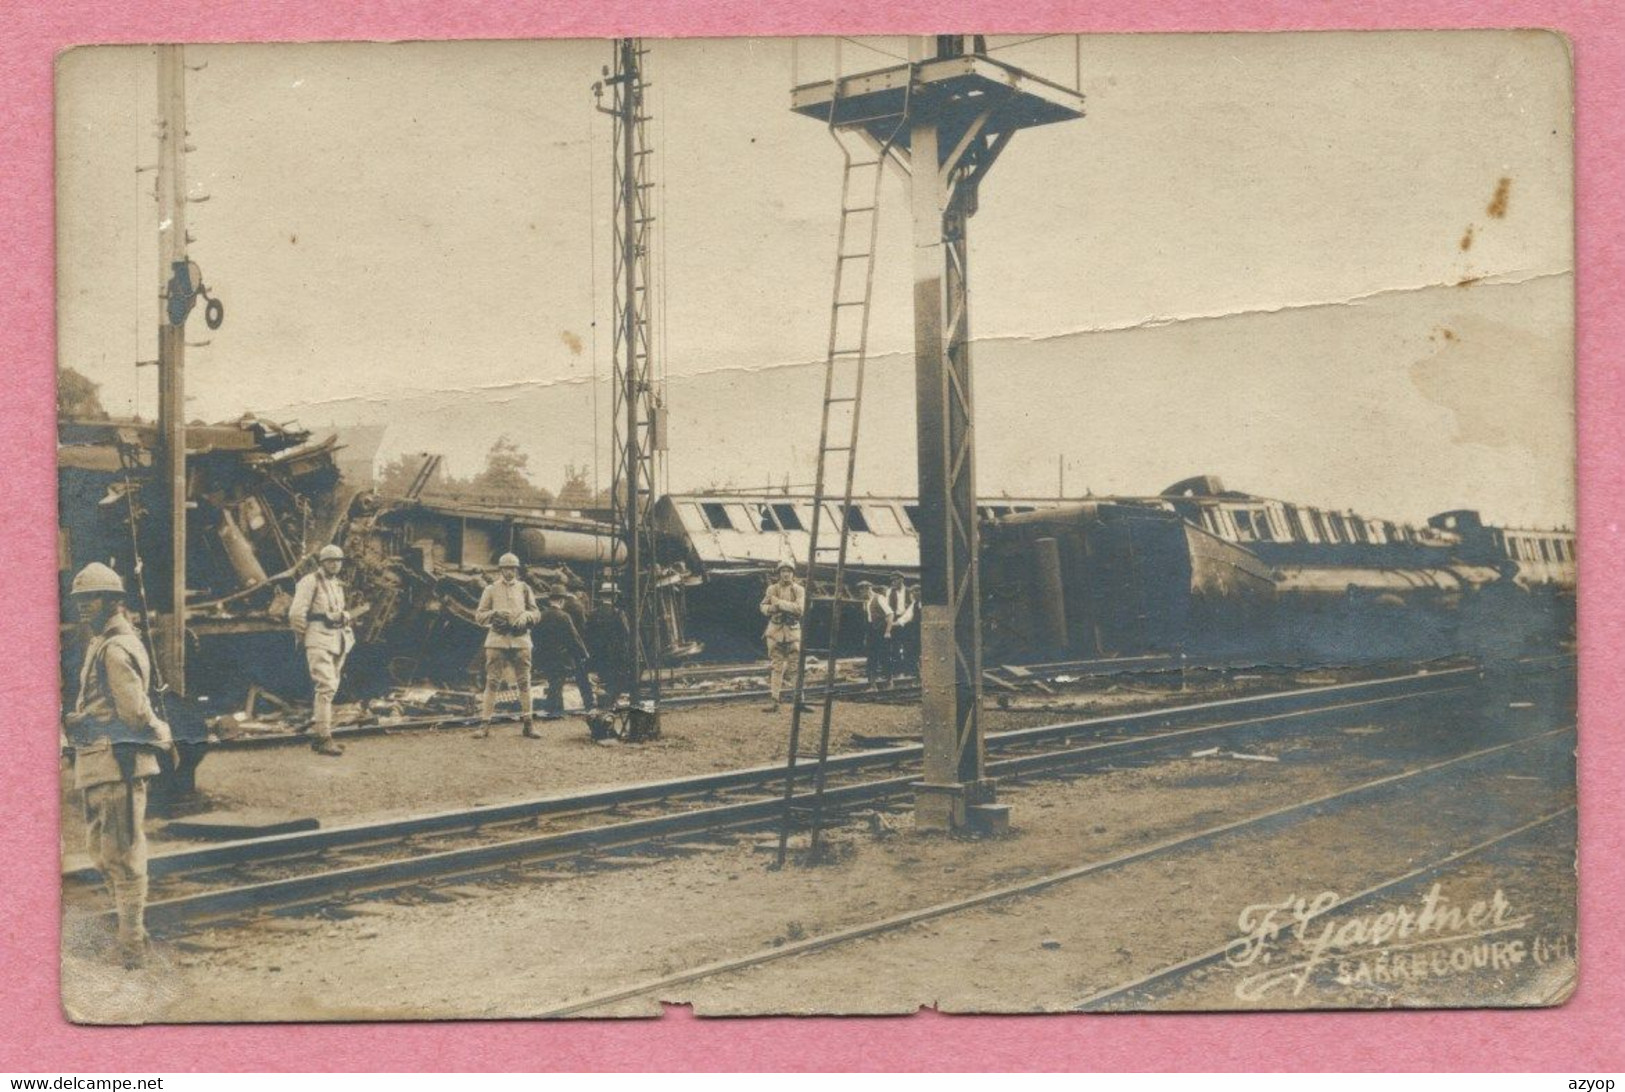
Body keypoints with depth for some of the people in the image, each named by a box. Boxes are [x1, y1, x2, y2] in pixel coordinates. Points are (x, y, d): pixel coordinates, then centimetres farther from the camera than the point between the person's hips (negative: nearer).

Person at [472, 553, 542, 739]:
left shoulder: (524, 588, 11)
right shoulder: (491, 589, 7)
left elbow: (536, 613, 11)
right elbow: (478, 616, 5)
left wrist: (525, 617, -10)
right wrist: (494, 614, -13)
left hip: (520, 640, 1)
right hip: (497, 639, -1)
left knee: (524, 682, 2)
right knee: (492, 682, -4)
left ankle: (528, 723, 7)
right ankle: (485, 723, -3)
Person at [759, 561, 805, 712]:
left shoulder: (798, 590, -1)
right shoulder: (772, 589, 5)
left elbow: (799, 609, -14)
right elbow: (763, 607, 7)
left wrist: (779, 602, -15)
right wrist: (773, 608, -15)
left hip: (793, 631, -1)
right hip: (775, 630, 1)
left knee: (794, 666, -3)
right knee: (776, 667, 2)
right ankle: (775, 701, 4)